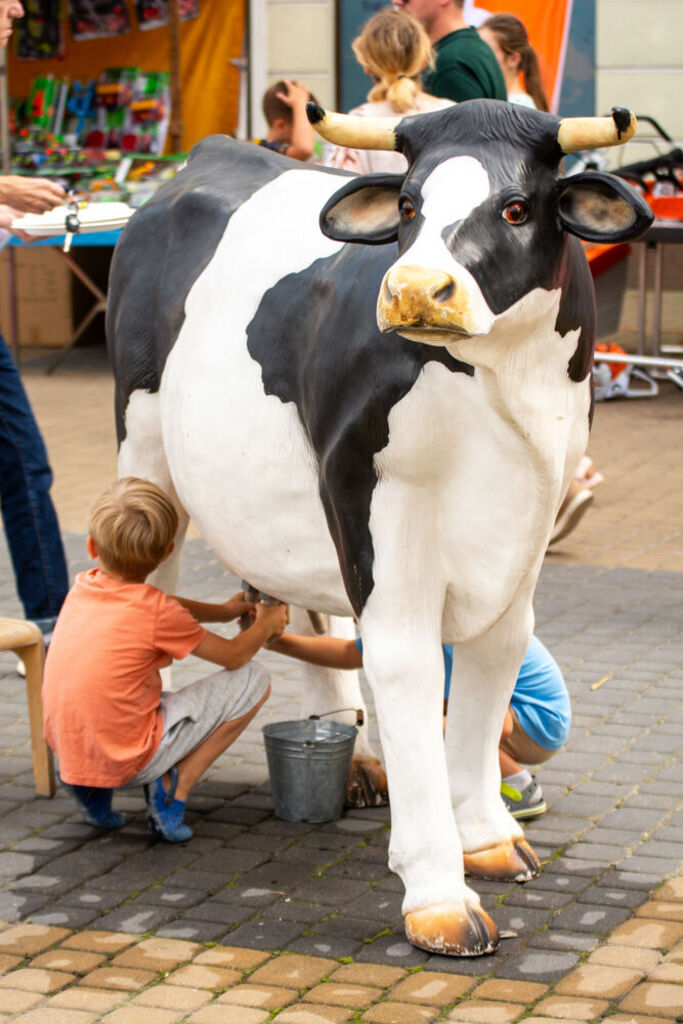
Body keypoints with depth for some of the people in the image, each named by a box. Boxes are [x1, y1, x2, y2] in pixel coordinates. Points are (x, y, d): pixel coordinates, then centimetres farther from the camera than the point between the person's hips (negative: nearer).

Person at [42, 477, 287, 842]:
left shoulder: (81, 588, 4)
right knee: (251, 681, 1)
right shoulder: (158, 611, -15)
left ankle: (90, 788, 17)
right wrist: (266, 624, 19)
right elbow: (234, 655, -1)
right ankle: (172, 788, -2)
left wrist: (223, 611, 31)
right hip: (129, 758, -7)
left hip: (67, 753, 7)